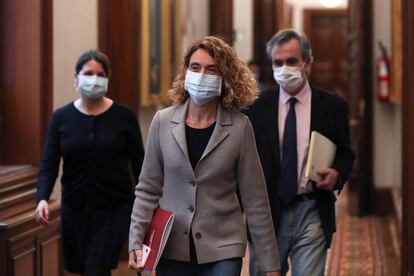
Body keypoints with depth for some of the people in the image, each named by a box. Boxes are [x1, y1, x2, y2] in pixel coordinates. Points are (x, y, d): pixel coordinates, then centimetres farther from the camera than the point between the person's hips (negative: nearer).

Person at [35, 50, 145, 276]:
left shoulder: (124, 117, -3)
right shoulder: (61, 118, 1)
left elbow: (139, 164, 0)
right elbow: (48, 165, -4)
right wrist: (42, 199, -22)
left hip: (115, 210, -3)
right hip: (75, 210, 3)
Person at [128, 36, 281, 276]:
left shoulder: (239, 127, -4)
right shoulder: (163, 121, 0)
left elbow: (255, 200, -1)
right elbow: (148, 190, 6)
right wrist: (136, 242, -4)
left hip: (222, 250, -2)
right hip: (171, 249, 2)